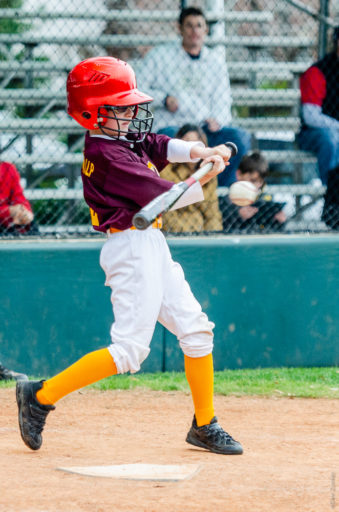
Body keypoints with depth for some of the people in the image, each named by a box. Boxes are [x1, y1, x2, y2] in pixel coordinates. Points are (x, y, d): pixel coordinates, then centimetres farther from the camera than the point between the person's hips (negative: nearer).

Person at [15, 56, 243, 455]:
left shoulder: (119, 140, 10)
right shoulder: (109, 157, -18)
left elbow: (161, 146, 6)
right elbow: (163, 196, -18)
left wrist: (201, 152, -13)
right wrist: (205, 180, -5)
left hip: (151, 248, 10)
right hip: (133, 247, -10)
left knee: (196, 330, 11)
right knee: (129, 349, -11)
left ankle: (204, 425, 19)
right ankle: (41, 396, -3)